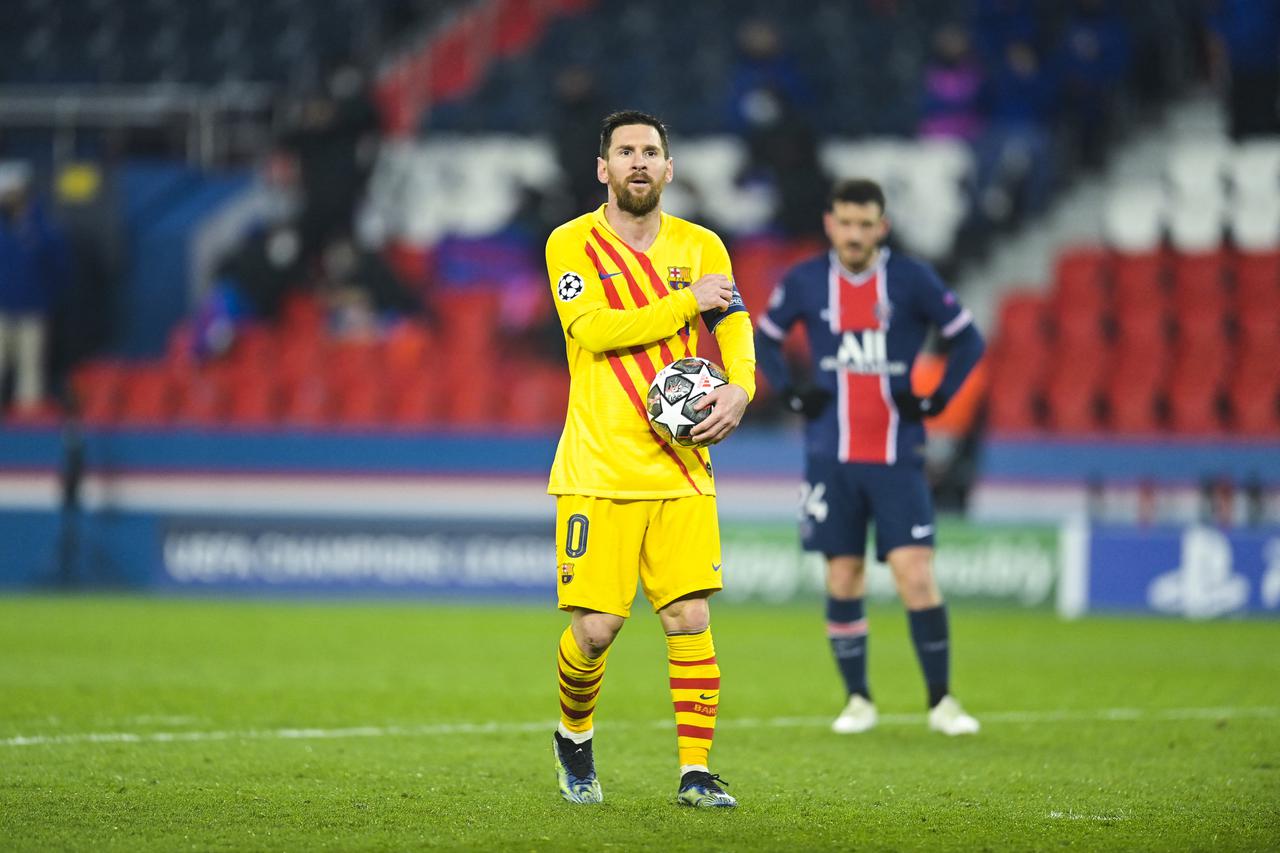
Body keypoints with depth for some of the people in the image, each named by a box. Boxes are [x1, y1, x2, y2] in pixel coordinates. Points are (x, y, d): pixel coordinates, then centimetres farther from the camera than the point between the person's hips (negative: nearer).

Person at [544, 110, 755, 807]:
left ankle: (696, 771, 1)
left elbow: (734, 330, 3)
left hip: (681, 468, 3)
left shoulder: (700, 247, 10)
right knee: (594, 629, -5)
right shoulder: (572, 244, 0)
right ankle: (574, 738, 23)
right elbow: (594, 329, -14)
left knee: (689, 619, -6)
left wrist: (737, 388, -18)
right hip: (598, 470, -3)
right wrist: (687, 302, -13)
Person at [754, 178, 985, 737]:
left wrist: (937, 399, -4)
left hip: (897, 455, -2)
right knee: (843, 576, 4)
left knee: (915, 574, -9)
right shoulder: (805, 282, 1)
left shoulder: (911, 280, -3)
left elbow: (967, 338, 6)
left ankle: (941, 700, 1)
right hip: (831, 456, 2)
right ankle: (857, 700, 16)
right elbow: (764, 338, 16)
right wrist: (792, 394, 2)